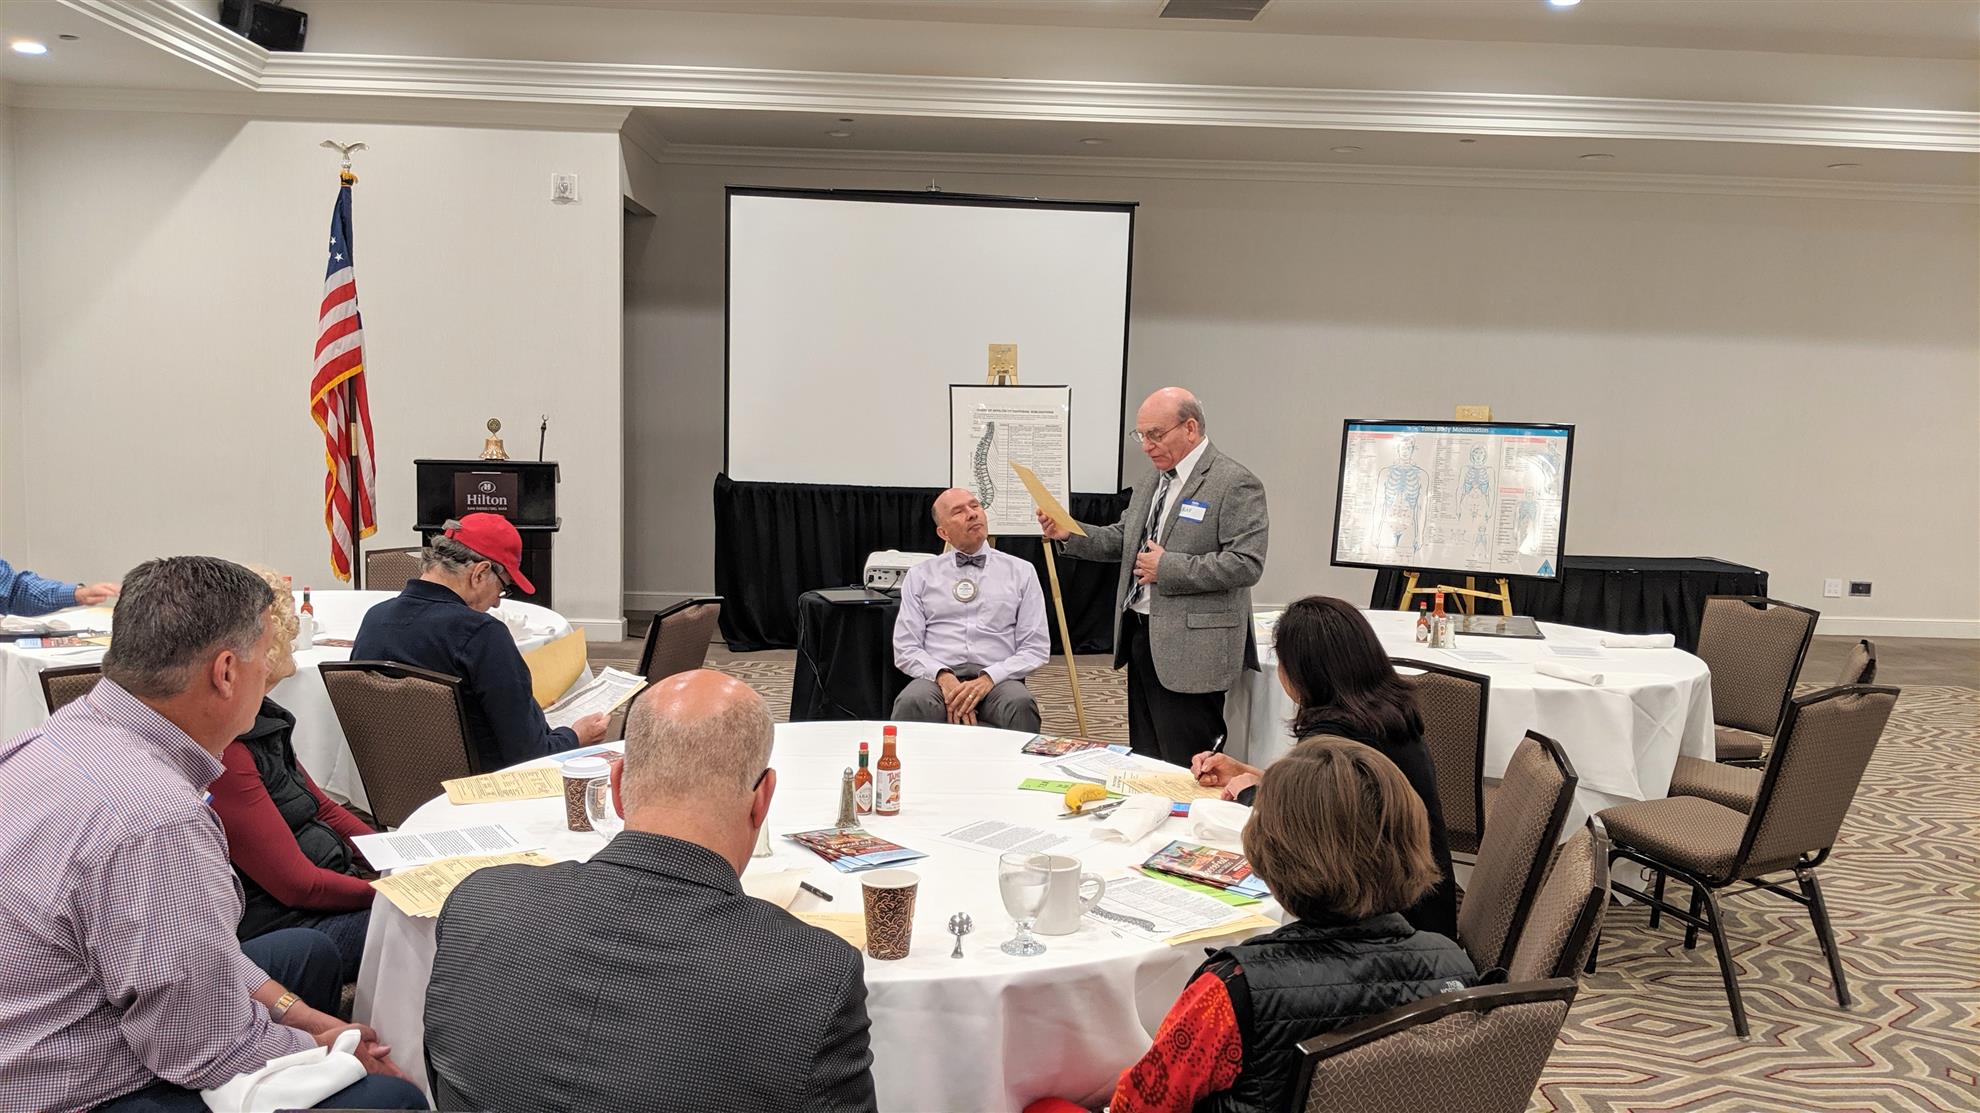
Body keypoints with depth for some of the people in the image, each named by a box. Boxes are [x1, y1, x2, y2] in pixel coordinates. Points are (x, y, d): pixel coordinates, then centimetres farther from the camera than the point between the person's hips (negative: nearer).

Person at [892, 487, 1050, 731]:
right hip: (938, 678, 0)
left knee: (1021, 705, -35)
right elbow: (906, 649, 6)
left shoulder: (1021, 571, 12)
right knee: (912, 703, -36)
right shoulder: (920, 575, 13)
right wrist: (944, 677, -14)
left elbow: (1036, 648, 6)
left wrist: (988, 679, -12)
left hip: (998, 680, 0)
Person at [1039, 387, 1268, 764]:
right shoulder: (1150, 481, 16)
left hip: (1189, 647, -8)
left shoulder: (1236, 485, -12)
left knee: (1183, 768, -4)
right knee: (1145, 759, 15)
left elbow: (1247, 564, -20)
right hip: (1140, 635, 9)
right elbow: (1123, 540, 20)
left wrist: (1168, 567, -19)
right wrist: (1070, 534, 3)